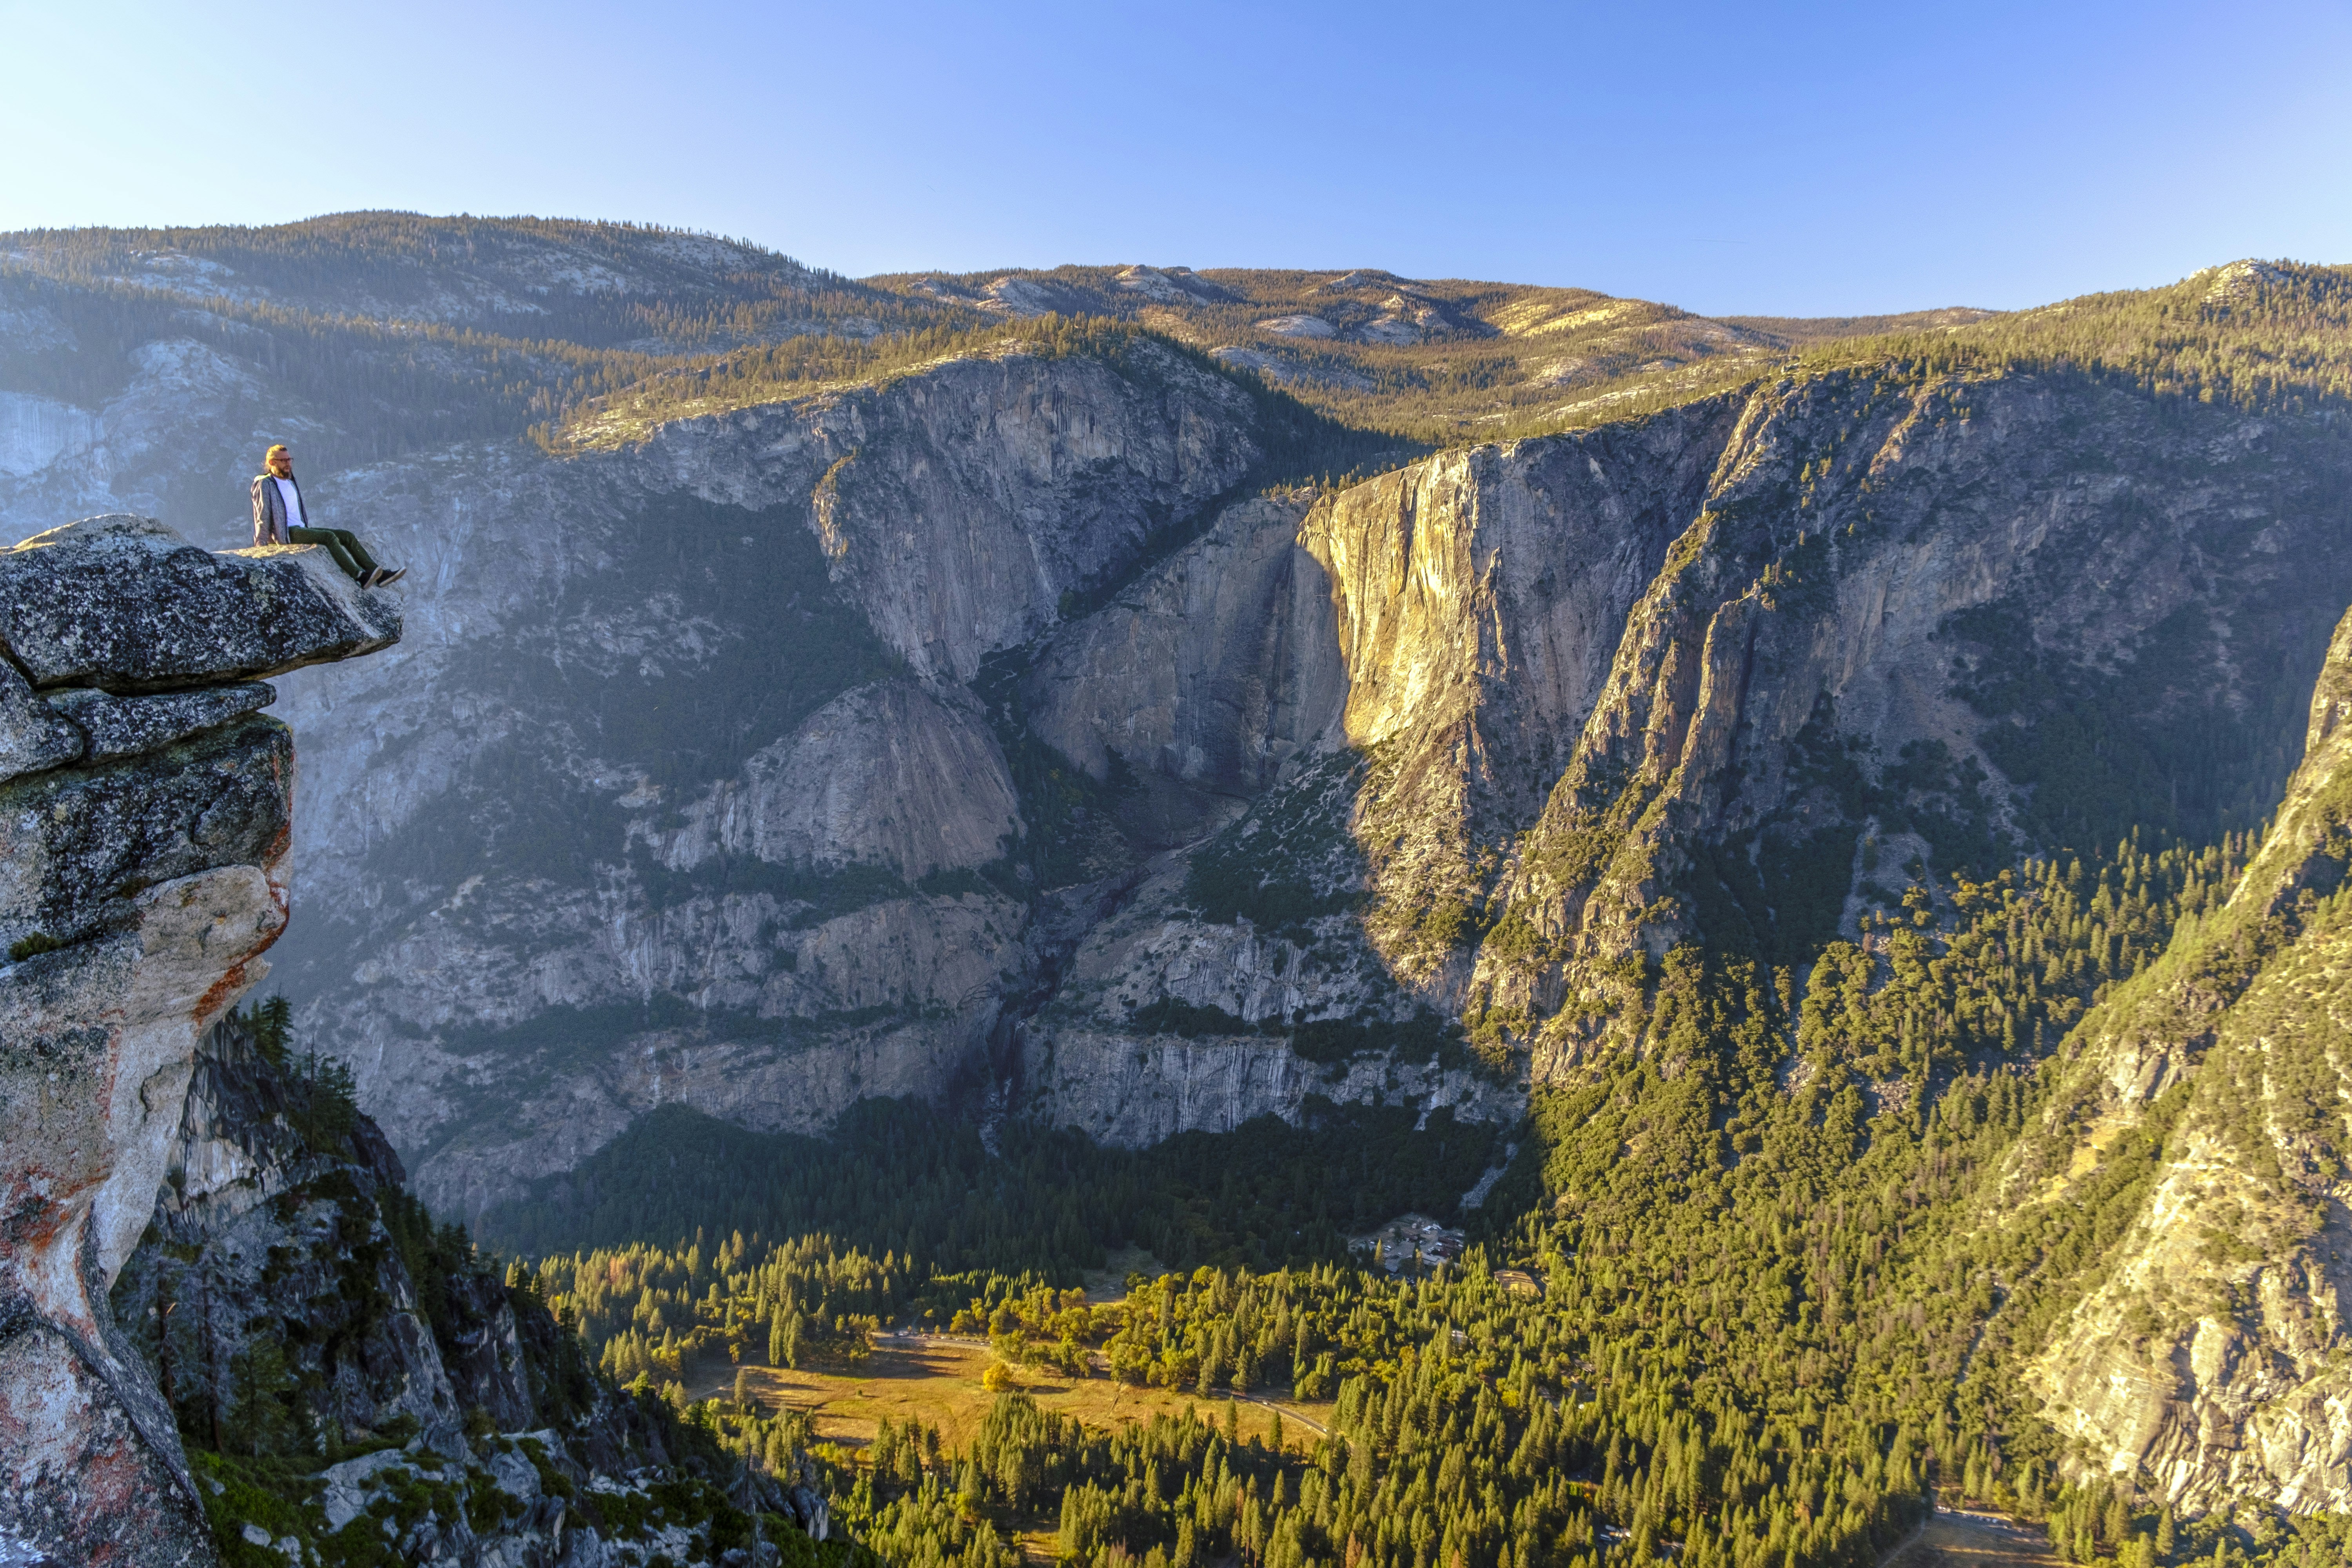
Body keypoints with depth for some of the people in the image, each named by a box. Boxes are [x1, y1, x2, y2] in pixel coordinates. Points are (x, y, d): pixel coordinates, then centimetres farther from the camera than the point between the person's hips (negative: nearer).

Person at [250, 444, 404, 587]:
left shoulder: (292, 483, 22)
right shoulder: (264, 485, -3)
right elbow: (262, 517, -9)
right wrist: (261, 546, -14)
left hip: (302, 529, 8)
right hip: (286, 534, -8)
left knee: (347, 535, -6)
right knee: (329, 537, -30)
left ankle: (380, 575, -18)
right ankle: (360, 577, -42)